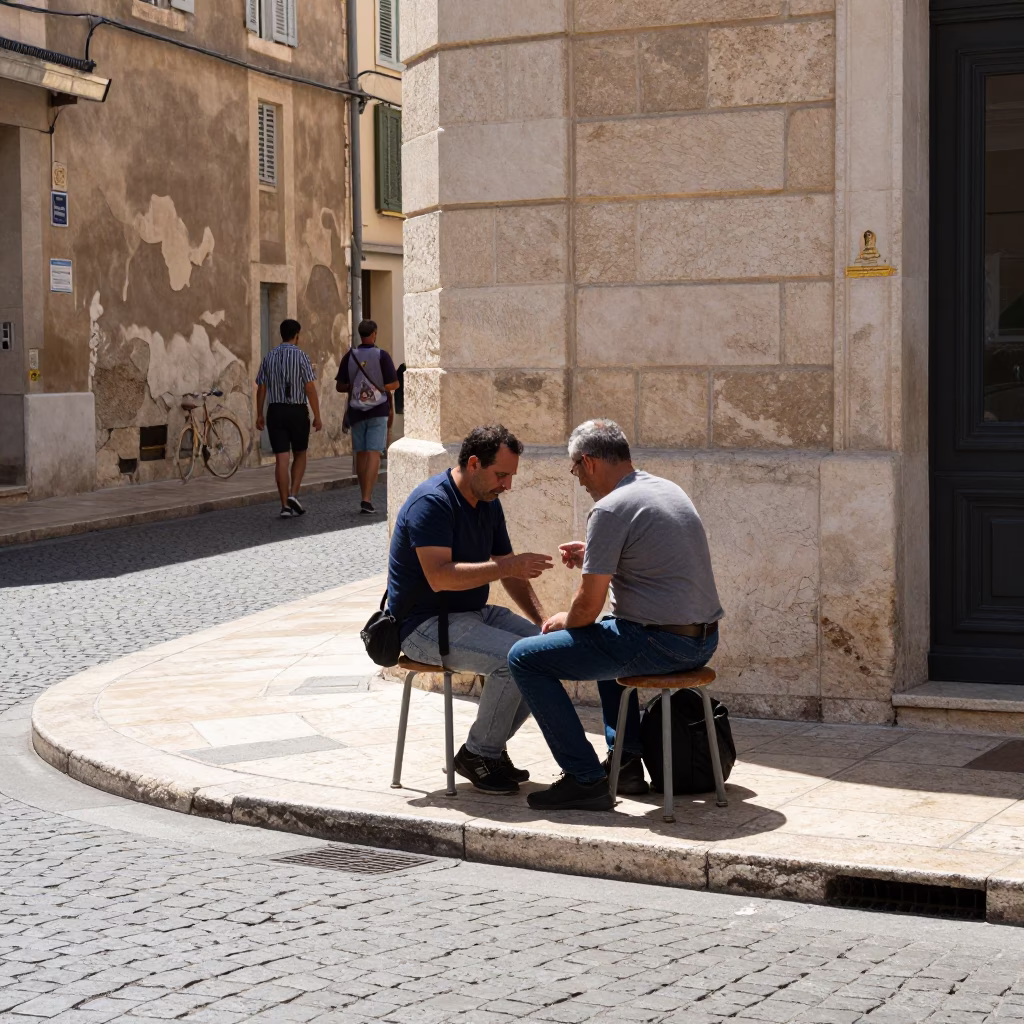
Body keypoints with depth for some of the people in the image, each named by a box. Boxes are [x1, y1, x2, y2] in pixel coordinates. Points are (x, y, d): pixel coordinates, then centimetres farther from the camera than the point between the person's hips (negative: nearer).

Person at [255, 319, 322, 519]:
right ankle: (293, 494, -1)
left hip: (275, 411, 3)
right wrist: (317, 416, -6)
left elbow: (261, 388, 6)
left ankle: (285, 505, 0)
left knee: (281, 459, 2)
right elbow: (310, 388, -10)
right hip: (297, 411, -3)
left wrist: (259, 415, 13)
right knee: (300, 455, 15)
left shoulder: (269, 357, 5)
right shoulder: (300, 356, -7)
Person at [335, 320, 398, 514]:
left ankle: (365, 498, 19)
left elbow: (340, 386, 3)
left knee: (361, 454, 13)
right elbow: (393, 385, -9)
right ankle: (367, 499, -17)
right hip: (378, 411, -3)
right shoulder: (381, 356, -8)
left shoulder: (350, 356, 1)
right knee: (374, 453, -6)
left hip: (356, 411, 3)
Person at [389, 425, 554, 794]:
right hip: (424, 625, -9)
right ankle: (478, 754, -9)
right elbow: (439, 576, -29)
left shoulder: (488, 503, 10)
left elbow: (509, 572, 17)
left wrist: (542, 620, 2)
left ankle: (490, 747, 2)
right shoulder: (432, 502, -19)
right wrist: (508, 566, -30)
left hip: (473, 613, 9)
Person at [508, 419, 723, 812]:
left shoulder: (610, 509, -14)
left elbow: (588, 607, -13)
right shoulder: (669, 489, 13)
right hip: (703, 640, 10)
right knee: (608, 636, 39)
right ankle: (626, 762, 33)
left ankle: (586, 780, -4)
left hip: (660, 645, -9)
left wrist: (564, 621, 9)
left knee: (525, 658, -2)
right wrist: (592, 559, 27)